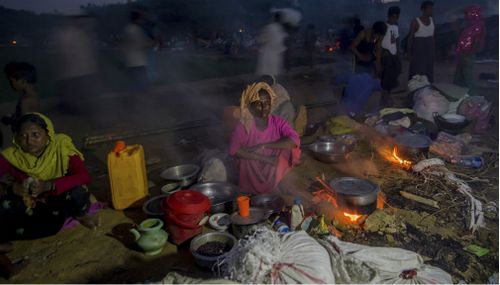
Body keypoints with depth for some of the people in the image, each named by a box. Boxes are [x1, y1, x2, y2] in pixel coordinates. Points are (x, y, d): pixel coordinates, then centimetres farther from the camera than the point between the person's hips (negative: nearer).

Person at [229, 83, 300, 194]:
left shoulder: (279, 122, -6)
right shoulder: (244, 126, -10)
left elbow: (295, 141, -21)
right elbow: (233, 150, -19)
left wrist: (263, 146, -26)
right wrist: (263, 158, -24)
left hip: (276, 178, 2)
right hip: (252, 183, -2)